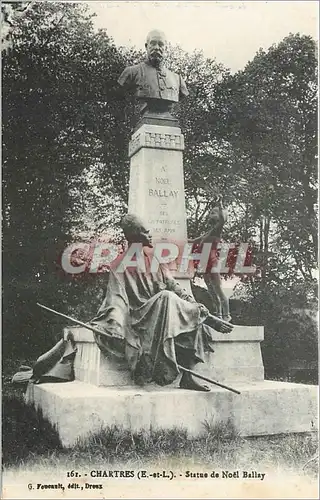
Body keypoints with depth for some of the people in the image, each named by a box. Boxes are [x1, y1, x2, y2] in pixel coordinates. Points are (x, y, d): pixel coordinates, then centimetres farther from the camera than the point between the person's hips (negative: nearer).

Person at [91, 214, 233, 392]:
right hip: (138, 316, -6)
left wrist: (207, 315, 2)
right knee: (166, 298, -31)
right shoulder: (121, 265, 1)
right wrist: (114, 326, -31)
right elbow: (117, 297, -11)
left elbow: (177, 290, 13)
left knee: (197, 316, -18)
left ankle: (188, 375, -22)